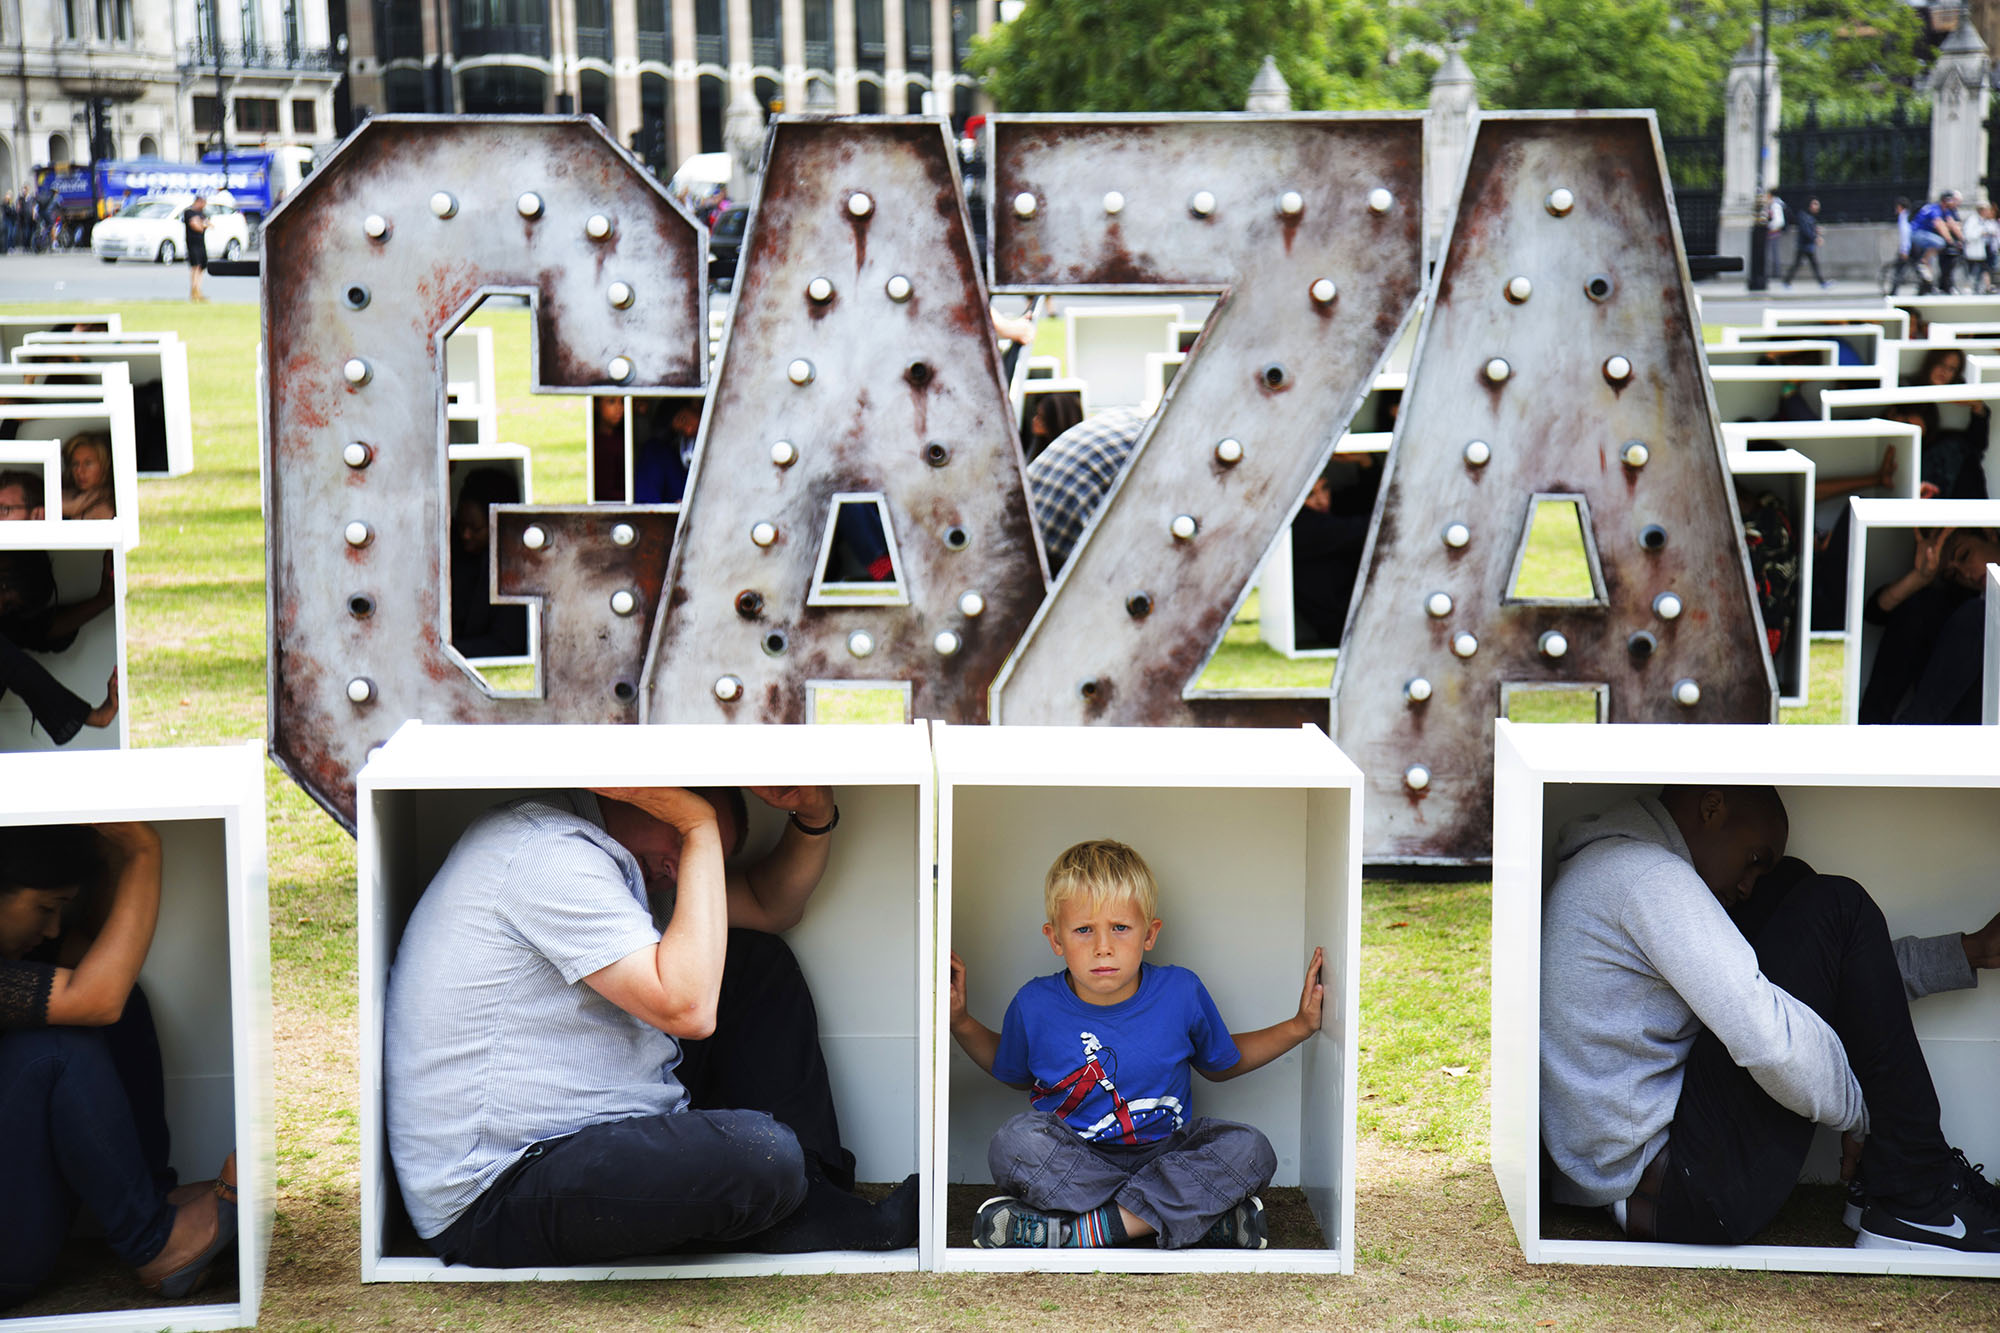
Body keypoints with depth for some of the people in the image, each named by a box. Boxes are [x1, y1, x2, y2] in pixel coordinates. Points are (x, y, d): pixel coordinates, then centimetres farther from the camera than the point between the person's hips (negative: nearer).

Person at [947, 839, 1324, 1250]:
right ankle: (1198, 1213, -31)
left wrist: (1299, 1026, 4)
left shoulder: (1181, 992, -6)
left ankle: (1074, 1230, -29)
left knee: (1250, 1149, -26)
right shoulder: (1036, 1006, -8)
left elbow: (1221, 1063, 13)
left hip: (1165, 1150, 2)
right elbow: (1012, 1071, 15)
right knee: (1017, 1140, -32)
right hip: (1074, 1160, -1)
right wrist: (960, 1022, 0)